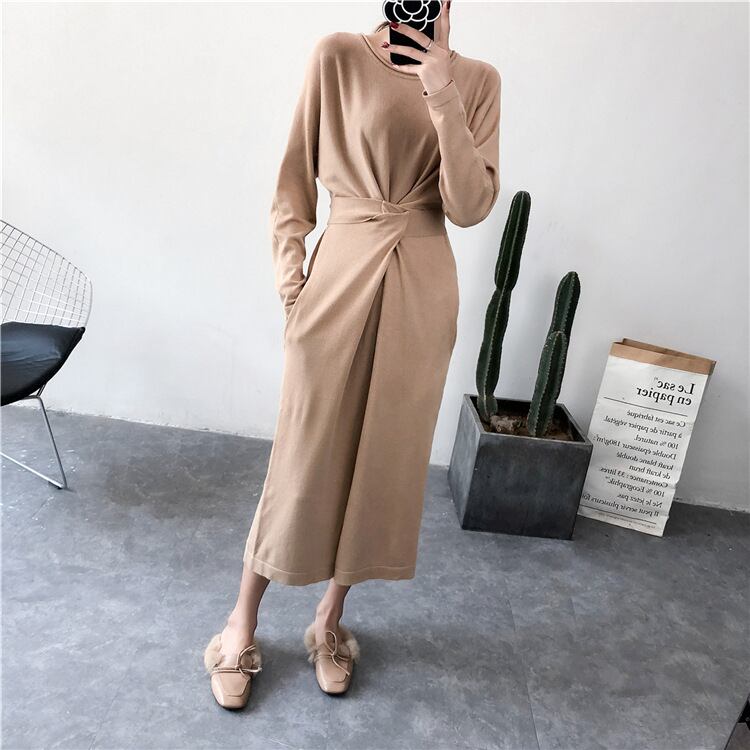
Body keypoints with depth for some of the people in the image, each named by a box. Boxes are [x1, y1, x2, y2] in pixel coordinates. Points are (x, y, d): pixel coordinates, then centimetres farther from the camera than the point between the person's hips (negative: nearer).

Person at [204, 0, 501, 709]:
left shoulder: (477, 79, 5)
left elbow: (470, 206, -5)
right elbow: (295, 182, 2)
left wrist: (442, 98, -13)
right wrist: (290, 284, -4)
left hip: (422, 292, 3)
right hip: (339, 279, -2)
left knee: (383, 461, 10)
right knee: (302, 459, 2)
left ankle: (329, 619, 31)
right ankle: (241, 626, 22)